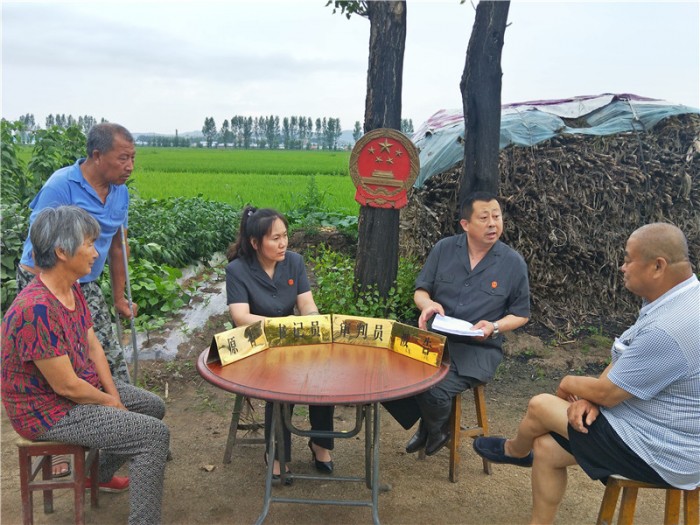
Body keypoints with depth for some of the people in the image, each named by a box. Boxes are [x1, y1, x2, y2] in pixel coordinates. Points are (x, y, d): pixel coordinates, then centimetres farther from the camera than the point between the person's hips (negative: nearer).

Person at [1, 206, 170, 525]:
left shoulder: (72, 289, -2)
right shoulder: (36, 309, -32)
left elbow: (91, 344, 5)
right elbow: (65, 386, -26)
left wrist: (113, 394, -4)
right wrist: (110, 402, -10)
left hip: (83, 385, 10)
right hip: (47, 410, -10)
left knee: (154, 406, 20)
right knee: (154, 434, -17)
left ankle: (99, 475, 40)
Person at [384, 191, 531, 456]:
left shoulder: (513, 262, -1)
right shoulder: (443, 249, 4)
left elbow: (521, 314, 7)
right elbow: (420, 291, 11)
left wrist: (494, 327, -14)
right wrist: (428, 304, -13)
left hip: (478, 349, -3)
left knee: (434, 391, -28)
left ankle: (436, 430, 12)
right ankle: (425, 423, 11)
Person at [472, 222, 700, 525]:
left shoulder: (669, 329, -33)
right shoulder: (676, 301, 1)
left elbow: (607, 394, -22)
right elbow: (622, 361, 8)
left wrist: (571, 384, -1)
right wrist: (588, 398, -7)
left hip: (662, 454, -9)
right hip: (664, 432, 9)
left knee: (540, 406, 0)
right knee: (547, 448, 7)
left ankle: (513, 451, 35)